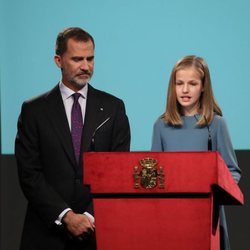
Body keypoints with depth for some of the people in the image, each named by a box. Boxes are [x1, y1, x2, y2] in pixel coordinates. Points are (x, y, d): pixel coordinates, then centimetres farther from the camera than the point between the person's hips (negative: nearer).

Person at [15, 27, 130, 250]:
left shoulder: (113, 108, 6)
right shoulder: (34, 110, 3)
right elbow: (29, 174, -3)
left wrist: (92, 217, -10)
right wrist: (66, 216, -13)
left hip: (99, 231, 1)